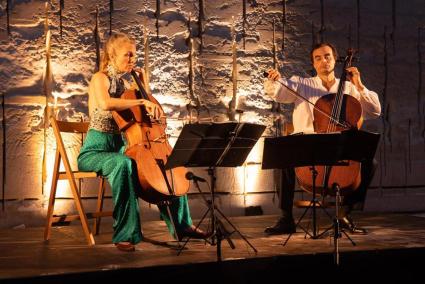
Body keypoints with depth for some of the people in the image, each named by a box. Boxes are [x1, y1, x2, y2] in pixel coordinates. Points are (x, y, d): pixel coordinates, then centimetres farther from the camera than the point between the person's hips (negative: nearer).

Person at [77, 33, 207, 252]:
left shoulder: (124, 83, 14)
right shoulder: (100, 78, -9)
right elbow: (105, 104, -33)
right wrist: (141, 101, -32)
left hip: (119, 148, 8)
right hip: (95, 151, -8)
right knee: (123, 163, -40)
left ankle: (181, 224, 9)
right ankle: (125, 234, -33)